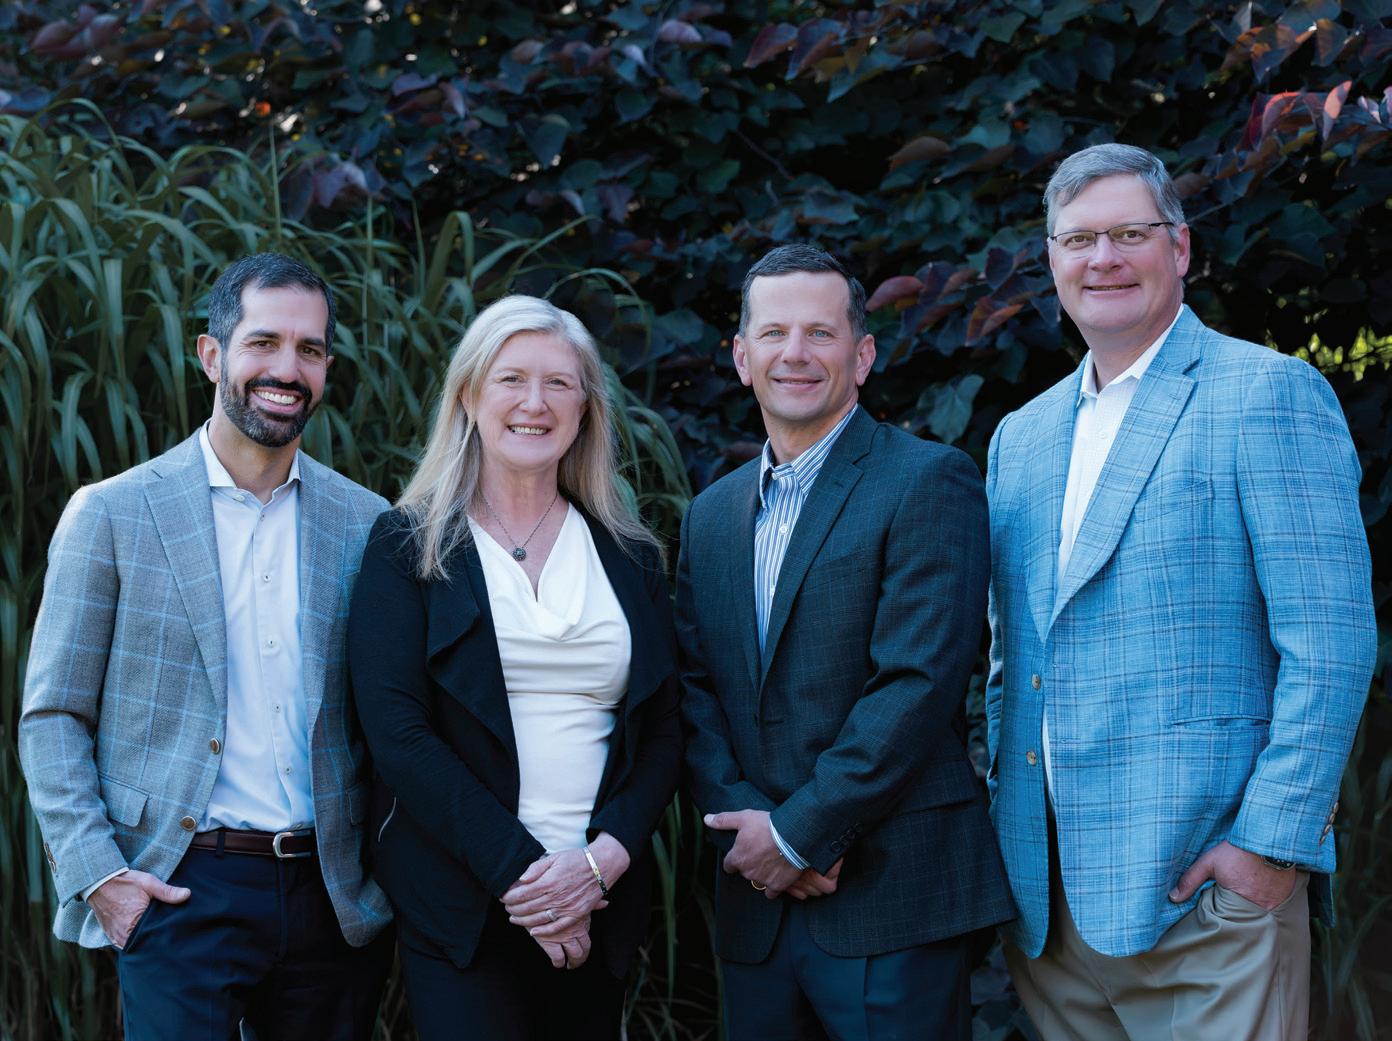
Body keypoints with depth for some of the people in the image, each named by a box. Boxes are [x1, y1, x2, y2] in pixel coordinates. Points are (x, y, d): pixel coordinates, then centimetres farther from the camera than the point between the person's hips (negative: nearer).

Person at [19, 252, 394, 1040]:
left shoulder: (370, 526, 7)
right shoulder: (112, 515, 0)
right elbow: (52, 716, 1)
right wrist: (95, 871, -10)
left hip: (332, 898, 3)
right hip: (182, 891, -3)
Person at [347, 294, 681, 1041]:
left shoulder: (629, 557, 10)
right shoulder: (408, 547, 0)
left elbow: (662, 733, 7)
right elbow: (397, 731, -9)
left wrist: (602, 860, -10)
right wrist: (518, 871, -15)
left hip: (600, 905, 3)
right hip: (463, 907, -3)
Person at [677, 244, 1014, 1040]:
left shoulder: (930, 482, -6)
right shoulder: (712, 515, 14)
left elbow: (921, 682, -15)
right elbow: (694, 690, 9)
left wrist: (800, 831, -14)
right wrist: (746, 817, -8)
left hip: (895, 904, -5)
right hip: (756, 907, 6)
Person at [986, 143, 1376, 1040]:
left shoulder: (1270, 394, -4)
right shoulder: (1020, 437, 16)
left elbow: (1331, 646, -11)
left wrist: (1274, 843, -17)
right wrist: (1006, 826, 11)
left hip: (1206, 885, -6)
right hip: (1048, 896, 6)